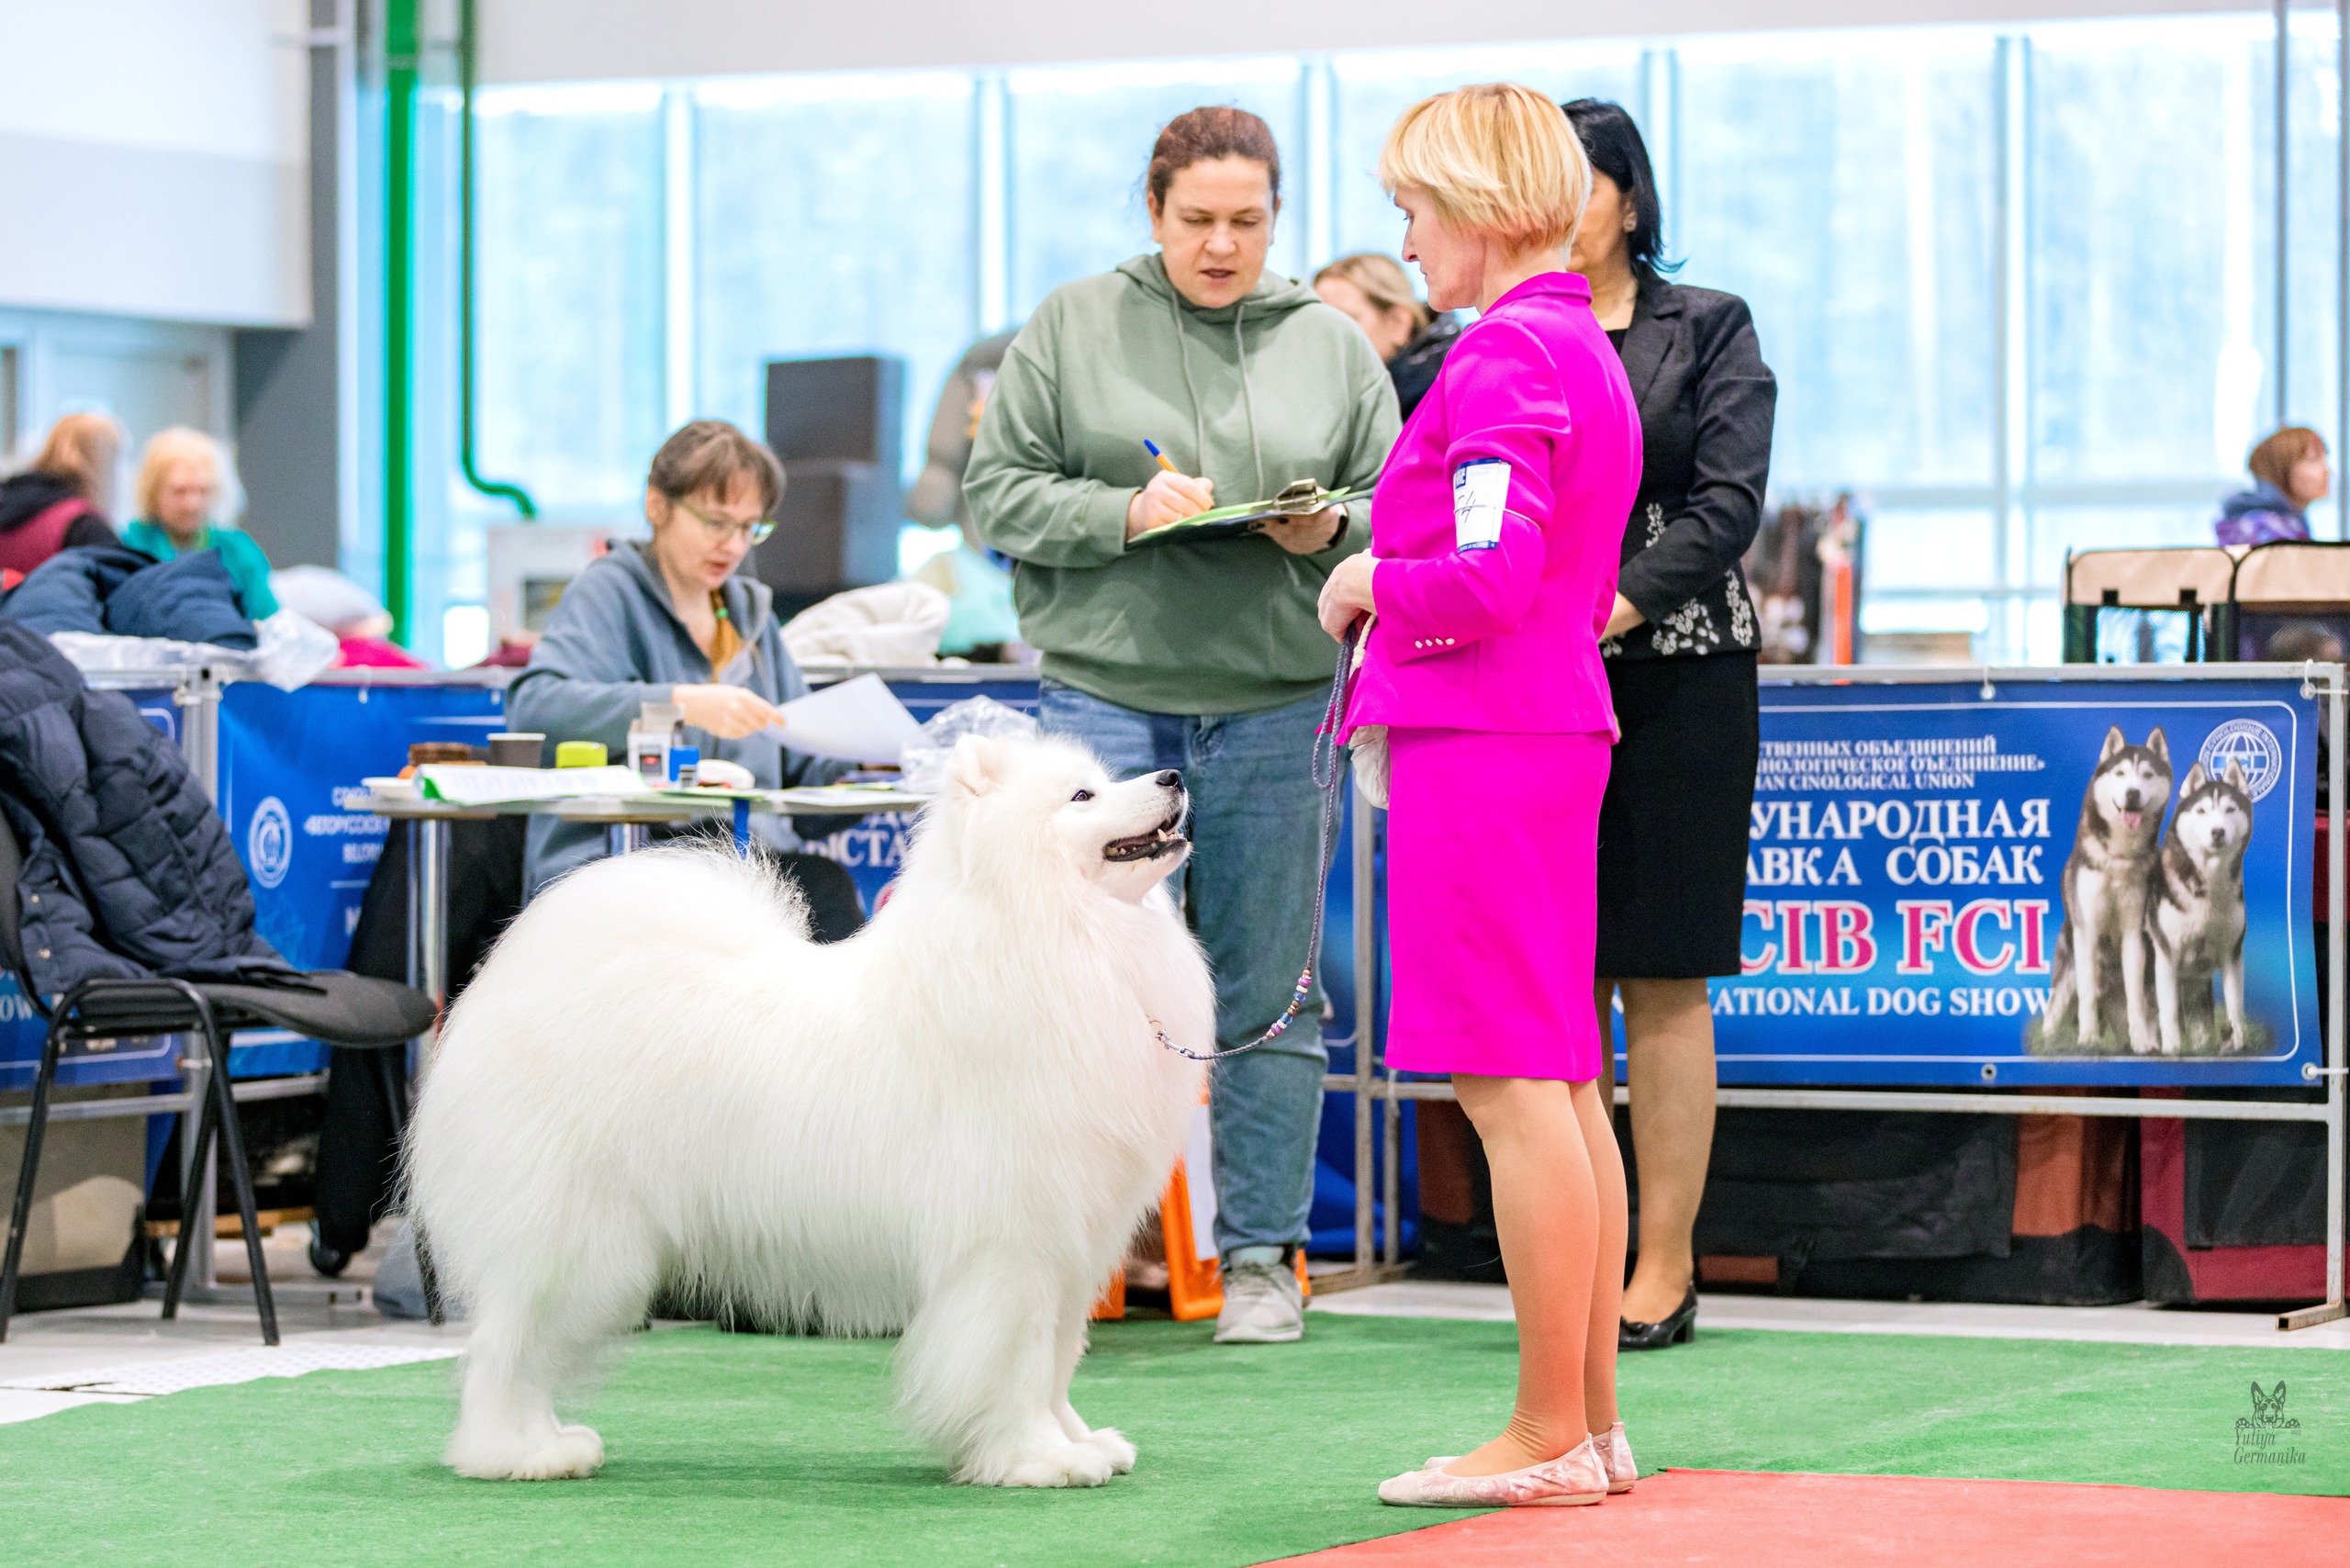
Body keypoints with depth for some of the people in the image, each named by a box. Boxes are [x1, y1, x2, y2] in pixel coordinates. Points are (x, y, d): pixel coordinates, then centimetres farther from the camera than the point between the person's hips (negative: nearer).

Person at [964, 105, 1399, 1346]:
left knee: (1262, 990, 6)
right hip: (1103, 691, -1)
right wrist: (1124, 512, -13)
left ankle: (1263, 1255, 14)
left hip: (1272, 707, 1)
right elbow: (999, 489, 2)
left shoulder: (1333, 347, 10)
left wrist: (1328, 532, -11)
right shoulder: (1071, 327, 5)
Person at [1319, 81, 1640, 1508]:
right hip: (1561, 732, 10)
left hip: (1482, 748, -10)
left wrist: (1373, 584, -4)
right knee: (1564, 1084, 11)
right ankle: (1593, 1421, 15)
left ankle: (1550, 1439, -7)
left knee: (1513, 1086, -8)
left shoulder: (1503, 357, -13)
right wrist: (1394, 581, 15)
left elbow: (1492, 575, -22)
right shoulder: (1587, 352, 17)